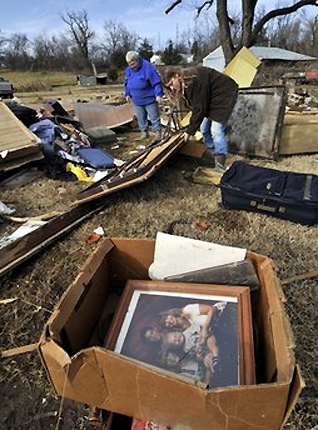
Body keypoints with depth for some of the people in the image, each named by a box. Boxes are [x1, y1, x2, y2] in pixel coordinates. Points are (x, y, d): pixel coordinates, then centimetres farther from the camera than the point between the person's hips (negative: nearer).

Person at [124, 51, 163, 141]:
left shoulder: (147, 67, -18)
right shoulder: (129, 70, 3)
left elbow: (156, 82, -18)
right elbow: (127, 83, 17)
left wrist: (158, 94, -21)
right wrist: (127, 94, 14)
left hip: (149, 99, -6)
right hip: (137, 100, 6)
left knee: (154, 116, 3)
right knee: (141, 117, 13)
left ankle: (157, 131, 15)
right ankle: (144, 131, 27)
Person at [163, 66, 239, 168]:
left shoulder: (195, 80, -30)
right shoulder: (185, 84, -1)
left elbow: (200, 108, -28)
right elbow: (195, 106, 2)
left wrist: (190, 131, -21)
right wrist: (190, 129, -5)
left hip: (225, 93, -10)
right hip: (211, 98, 10)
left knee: (216, 129, -16)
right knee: (205, 128, 8)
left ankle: (220, 162, -5)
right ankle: (210, 155, 24)